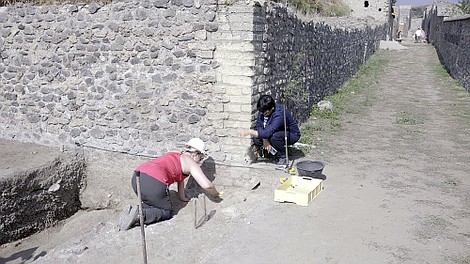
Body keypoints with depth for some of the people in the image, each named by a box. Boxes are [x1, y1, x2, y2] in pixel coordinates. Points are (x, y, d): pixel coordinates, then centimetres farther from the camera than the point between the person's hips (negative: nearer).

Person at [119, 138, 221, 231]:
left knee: (151, 204, 29)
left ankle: (132, 211, 3)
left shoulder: (176, 155, 29)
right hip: (153, 183, -8)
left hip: (136, 177, 8)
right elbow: (207, 185, 0)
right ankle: (138, 215, -11)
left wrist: (182, 197, 40)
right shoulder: (191, 163, 7)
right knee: (167, 212, 11)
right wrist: (216, 196, 20)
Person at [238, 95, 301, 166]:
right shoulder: (263, 109, -15)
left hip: (292, 134, -7)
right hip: (277, 132, 7)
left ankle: (283, 158, -13)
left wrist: (249, 132, -44)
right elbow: (259, 126, -10)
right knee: (256, 139, -16)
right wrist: (264, 139, -27)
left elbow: (268, 133, -42)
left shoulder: (279, 114, -36)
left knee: (274, 136, -37)